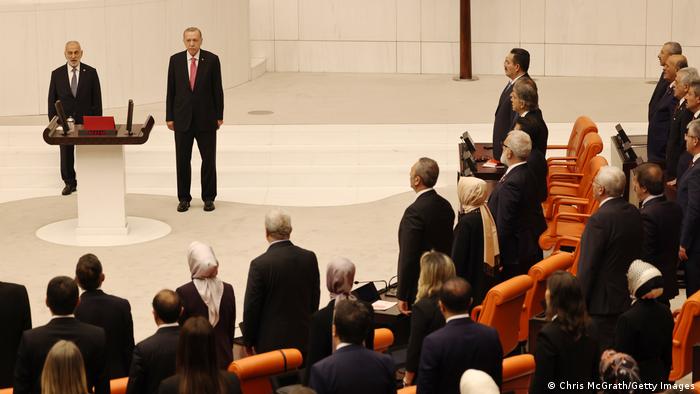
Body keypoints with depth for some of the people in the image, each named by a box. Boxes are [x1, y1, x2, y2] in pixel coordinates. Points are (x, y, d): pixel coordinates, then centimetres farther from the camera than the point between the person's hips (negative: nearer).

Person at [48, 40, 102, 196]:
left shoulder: (91, 73, 1)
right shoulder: (57, 74, 3)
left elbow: (96, 98, 2)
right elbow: (52, 99, 5)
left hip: (86, 120, -1)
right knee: (66, 154, 5)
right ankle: (69, 183, 16)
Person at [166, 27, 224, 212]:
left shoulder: (212, 60, -3)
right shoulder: (175, 60, 2)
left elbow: (217, 89, 0)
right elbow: (171, 90, 5)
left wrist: (219, 116, -2)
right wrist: (169, 117, 1)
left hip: (206, 118, -1)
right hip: (182, 118, 1)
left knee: (209, 159, 4)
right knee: (182, 160, 5)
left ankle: (208, 198, 13)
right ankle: (184, 199, 14)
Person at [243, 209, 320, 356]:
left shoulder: (259, 264, -16)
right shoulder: (309, 258, -3)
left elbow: (251, 307, -10)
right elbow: (315, 299, 8)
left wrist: (248, 341, 3)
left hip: (271, 341, -4)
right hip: (303, 338, 4)